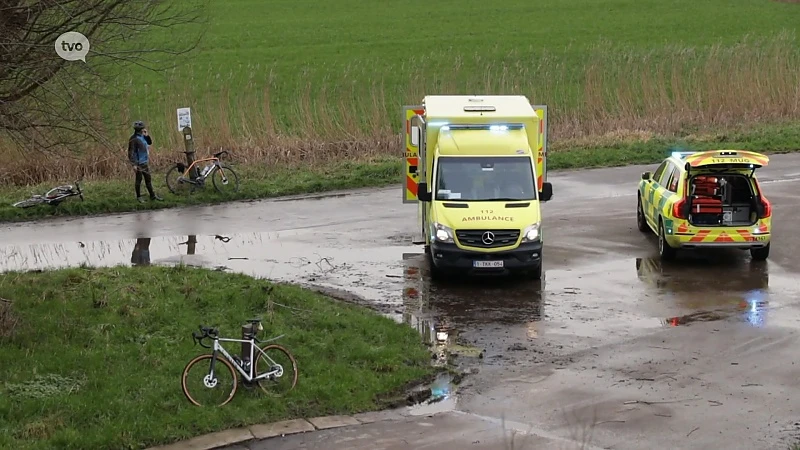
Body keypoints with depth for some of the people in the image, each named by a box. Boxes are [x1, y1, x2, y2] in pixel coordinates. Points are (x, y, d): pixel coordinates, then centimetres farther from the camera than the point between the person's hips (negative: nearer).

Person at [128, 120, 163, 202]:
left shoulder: (143, 136, 7)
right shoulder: (134, 139, -17)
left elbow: (150, 143, 21)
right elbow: (131, 152, -18)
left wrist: (147, 135, 2)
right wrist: (134, 164, -22)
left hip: (146, 162, 8)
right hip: (139, 163, -8)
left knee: (148, 179, 13)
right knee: (139, 179, 3)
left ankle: (152, 195, 20)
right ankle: (138, 197, 13)